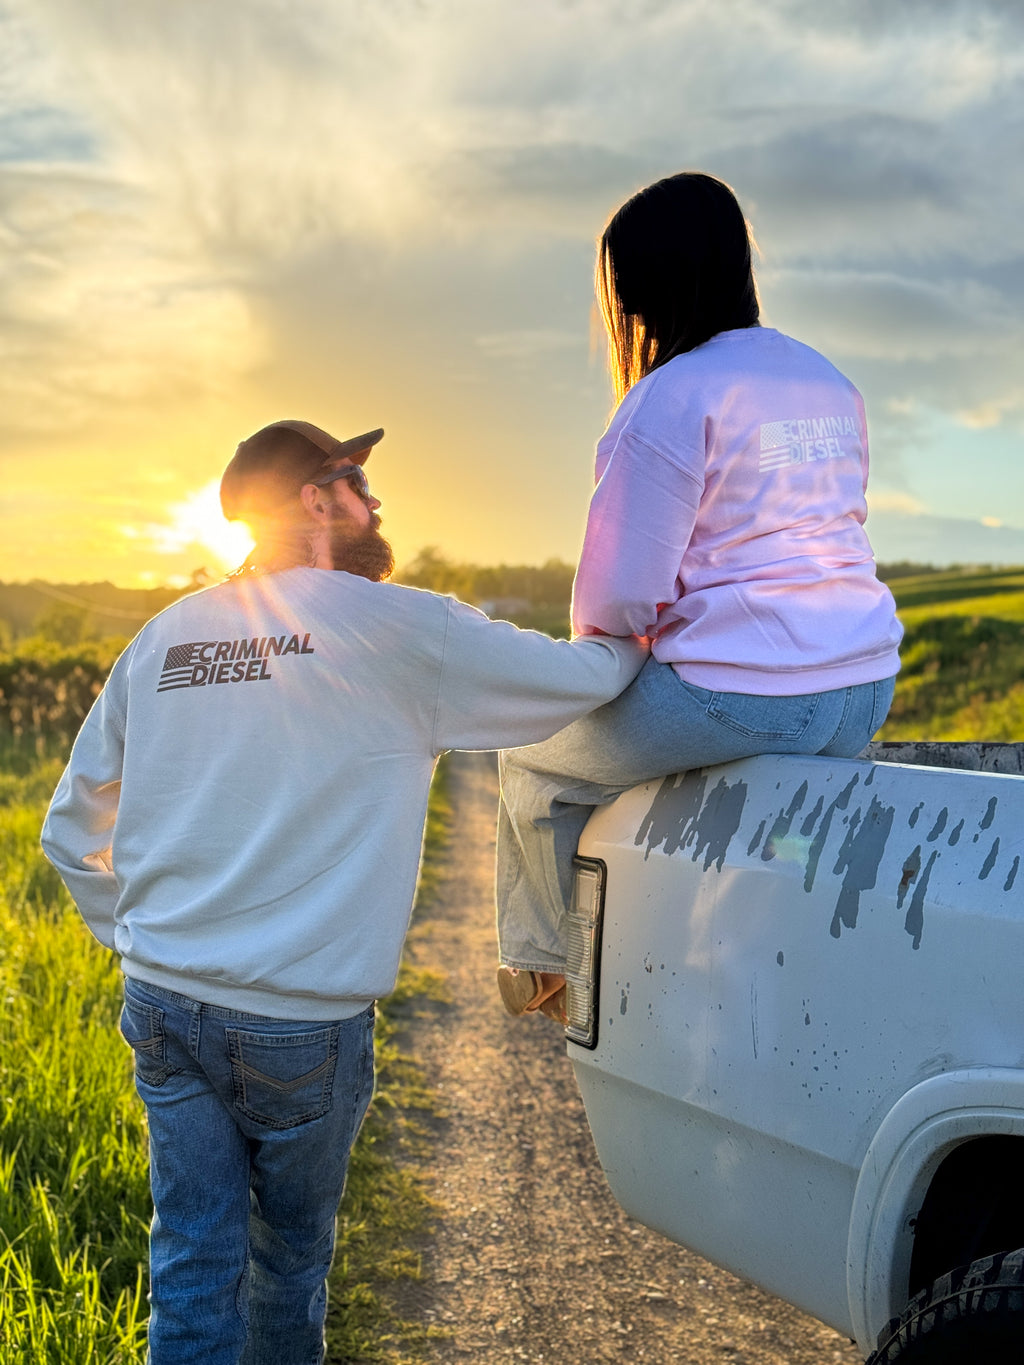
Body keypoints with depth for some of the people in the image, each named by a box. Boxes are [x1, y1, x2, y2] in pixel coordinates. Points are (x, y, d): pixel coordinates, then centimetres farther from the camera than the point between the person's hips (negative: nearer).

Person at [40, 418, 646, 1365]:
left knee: (192, 1265, 12)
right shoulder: (398, 630, -9)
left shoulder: (162, 638, 6)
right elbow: (584, 677, -1)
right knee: (291, 1253, 18)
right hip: (302, 1025, -4)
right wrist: (641, 642, 20)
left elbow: (72, 832, 12)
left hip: (162, 1003, 4)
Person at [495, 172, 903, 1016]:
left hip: (739, 699, -8)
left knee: (535, 763, 16)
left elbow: (617, 595, -14)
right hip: (865, 696, 9)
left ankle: (547, 961, 33)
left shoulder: (671, 397, -11)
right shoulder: (831, 384, 14)